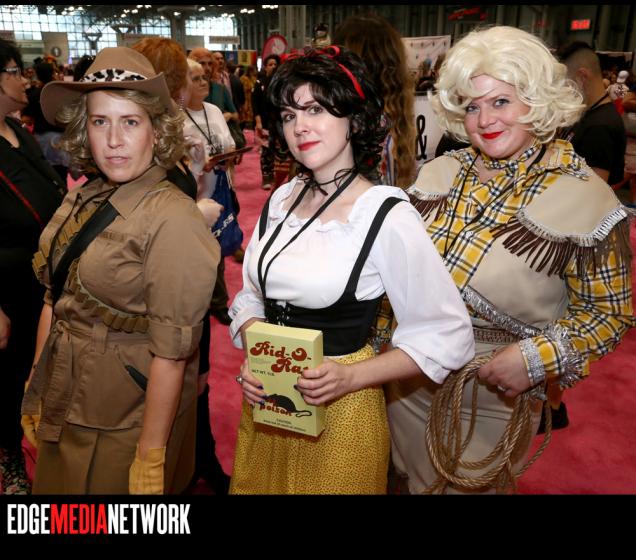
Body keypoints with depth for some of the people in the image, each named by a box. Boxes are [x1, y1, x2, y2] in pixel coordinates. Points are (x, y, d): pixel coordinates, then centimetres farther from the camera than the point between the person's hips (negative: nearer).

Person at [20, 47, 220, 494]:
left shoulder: (172, 219, -22)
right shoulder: (81, 201, -1)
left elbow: (170, 352, -21)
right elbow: (54, 302, 8)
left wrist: (150, 459, -18)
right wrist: (36, 390, 12)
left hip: (126, 422, -6)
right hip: (61, 410, 7)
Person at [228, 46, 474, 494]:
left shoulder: (387, 216, -18)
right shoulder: (282, 199, 0)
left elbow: (449, 337, -15)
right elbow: (251, 297, 8)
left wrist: (350, 377, -23)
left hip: (339, 409, -5)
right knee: (257, 484, 26)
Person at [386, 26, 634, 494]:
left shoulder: (586, 198, -16)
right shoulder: (439, 174, -4)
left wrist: (535, 358, -22)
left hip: (493, 396, -4)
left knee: (472, 486, 20)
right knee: (410, 480, 26)